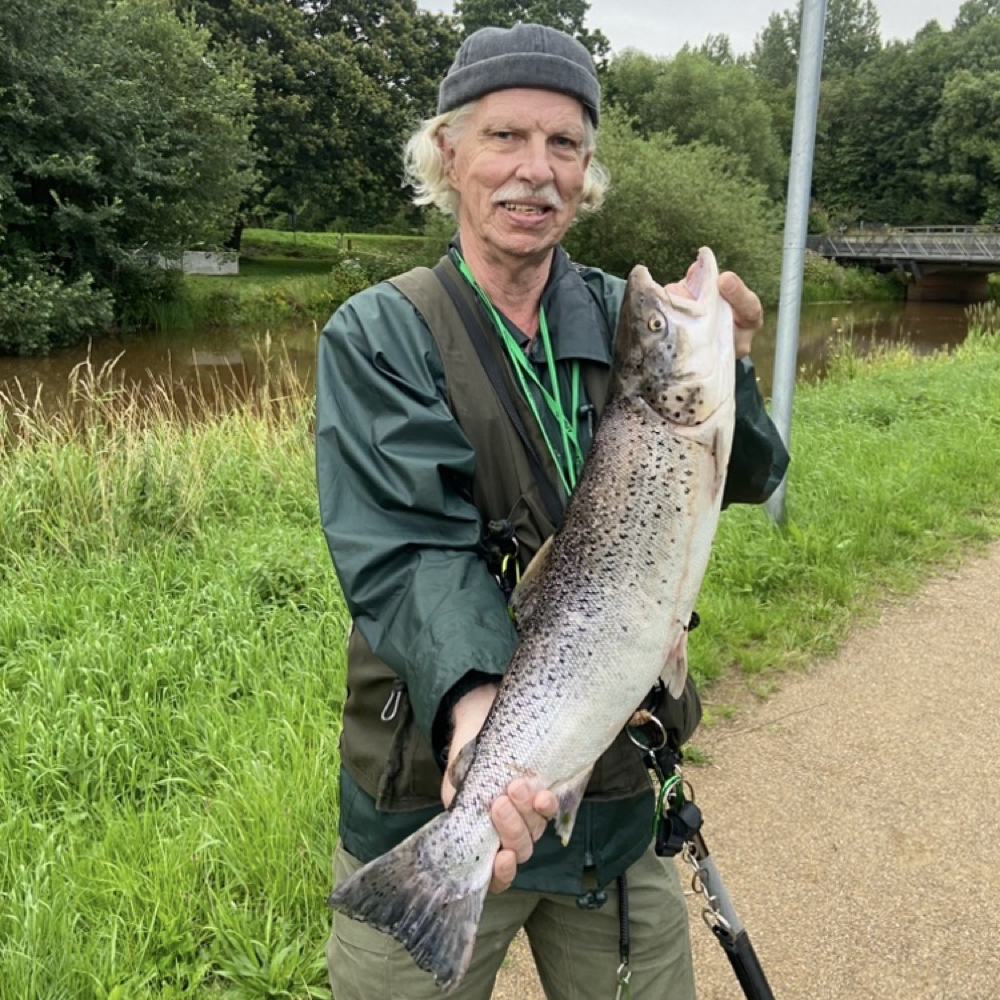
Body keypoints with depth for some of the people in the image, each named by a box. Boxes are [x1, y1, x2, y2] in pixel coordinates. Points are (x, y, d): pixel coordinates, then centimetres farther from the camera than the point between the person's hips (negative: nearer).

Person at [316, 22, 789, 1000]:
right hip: (433, 789, -3)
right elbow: (410, 549, -21)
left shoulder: (626, 318, 1)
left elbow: (745, 480, -1)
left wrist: (725, 364, -19)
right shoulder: (378, 332, -9)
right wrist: (474, 701, -37)